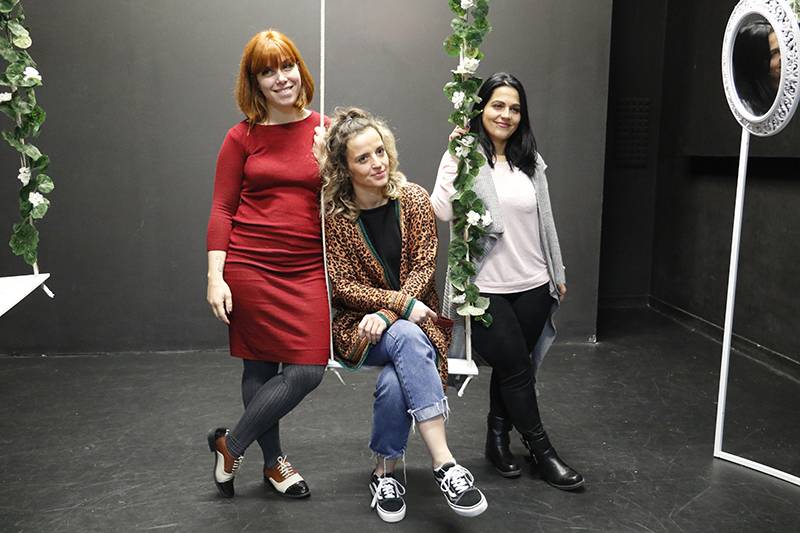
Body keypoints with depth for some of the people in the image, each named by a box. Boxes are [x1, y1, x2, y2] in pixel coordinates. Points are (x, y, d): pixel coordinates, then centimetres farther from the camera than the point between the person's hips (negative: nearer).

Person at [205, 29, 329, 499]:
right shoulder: (243, 137, 3)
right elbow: (222, 210, 2)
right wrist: (215, 277, -5)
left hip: (308, 270, 2)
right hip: (250, 266, -2)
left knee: (309, 369, -2)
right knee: (260, 367, 3)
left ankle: (231, 444, 19)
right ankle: (274, 461, 27)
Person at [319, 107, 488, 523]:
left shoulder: (413, 199, -1)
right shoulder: (334, 214, -4)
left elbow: (423, 268, -6)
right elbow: (343, 286, -7)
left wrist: (387, 314, -21)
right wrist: (401, 303, -19)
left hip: (415, 319, 1)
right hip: (357, 328, -1)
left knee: (394, 381, -33)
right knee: (408, 339, -36)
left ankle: (385, 473, -12)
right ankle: (444, 463, -35)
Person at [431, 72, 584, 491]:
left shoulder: (531, 161, 10)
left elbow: (545, 222, 15)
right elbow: (442, 211, -19)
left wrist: (558, 274, 18)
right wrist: (455, 158, -23)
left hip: (532, 285, 5)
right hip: (487, 287, -5)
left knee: (511, 368, 15)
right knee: (517, 370, 3)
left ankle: (498, 441, 34)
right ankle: (542, 452, 20)